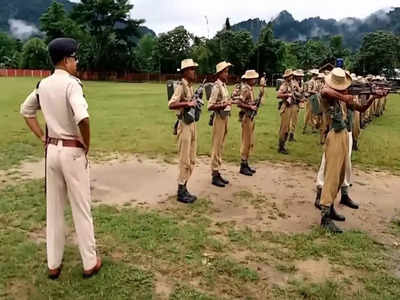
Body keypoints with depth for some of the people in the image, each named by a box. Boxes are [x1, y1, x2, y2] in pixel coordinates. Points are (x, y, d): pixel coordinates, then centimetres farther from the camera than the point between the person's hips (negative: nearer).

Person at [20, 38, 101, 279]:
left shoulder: (43, 84, 7)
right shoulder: (71, 83, -16)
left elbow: (26, 110, 20)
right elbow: (82, 118, -32)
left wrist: (42, 137, 16)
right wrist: (87, 145, -15)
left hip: (52, 150, 7)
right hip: (73, 152, -7)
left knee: (54, 208, 15)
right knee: (81, 209, 6)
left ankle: (53, 264, 26)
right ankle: (90, 263, 19)